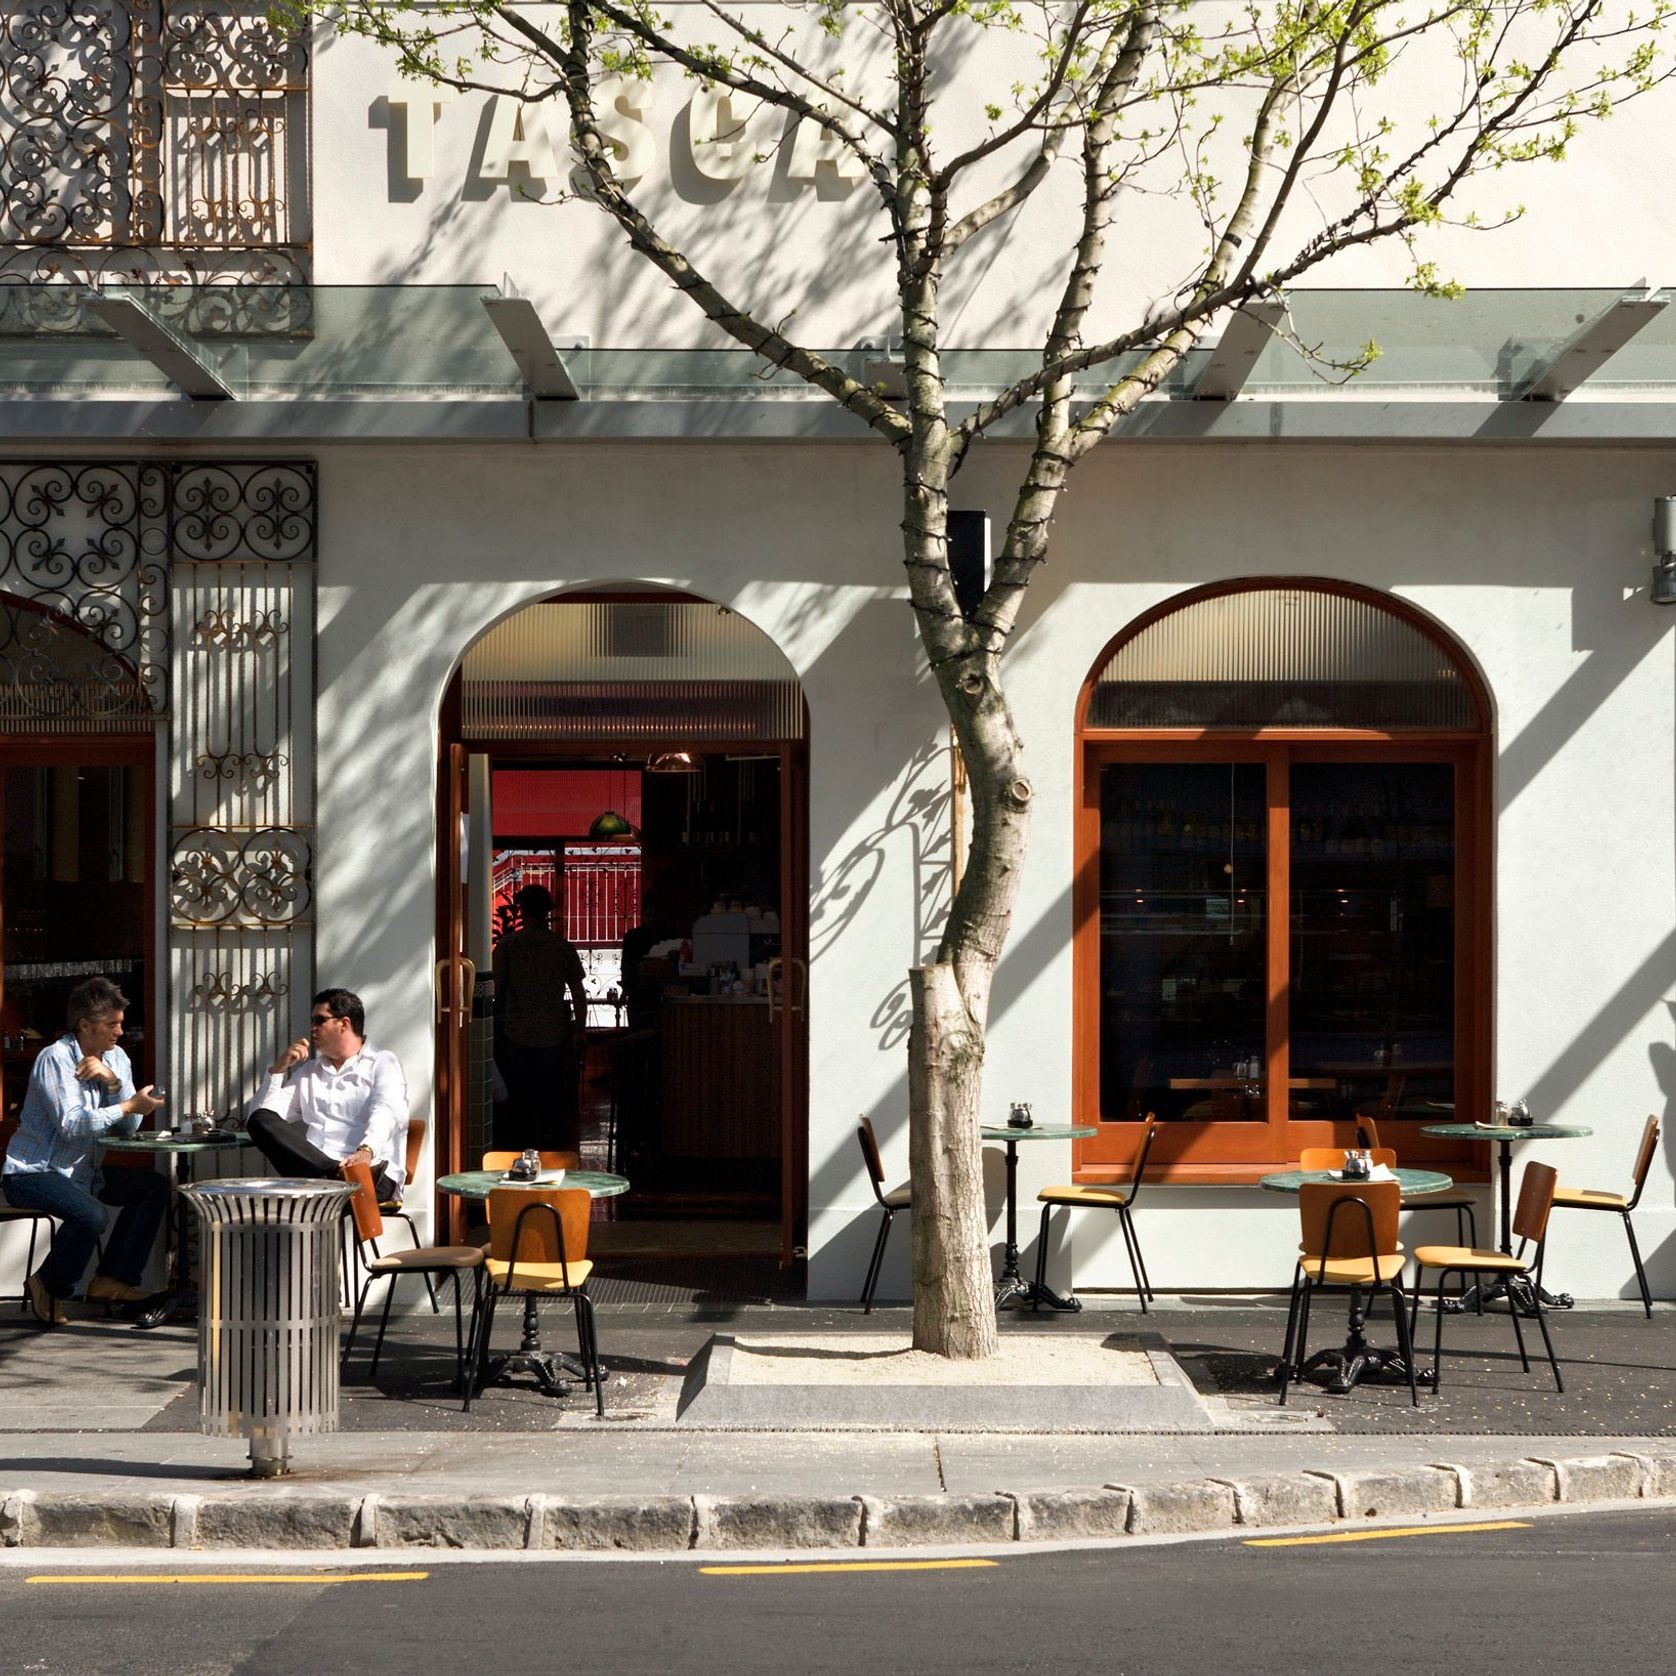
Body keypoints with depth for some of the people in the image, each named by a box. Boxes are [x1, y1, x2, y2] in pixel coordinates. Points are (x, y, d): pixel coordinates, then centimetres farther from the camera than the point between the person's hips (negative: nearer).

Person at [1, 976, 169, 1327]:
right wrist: (129, 1105, -28)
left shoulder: (115, 1058, 6)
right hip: (31, 1174, -9)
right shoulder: (55, 1059, -17)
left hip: (80, 1172, 9)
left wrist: (113, 1081, -18)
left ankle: (112, 1280, -2)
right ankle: (48, 1287, -8)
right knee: (90, 1215, -33)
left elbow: (129, 1127, -2)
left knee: (154, 1187, -2)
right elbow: (71, 1124, -28)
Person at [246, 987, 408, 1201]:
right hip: (315, 1168, 6)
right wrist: (278, 1069, 10)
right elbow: (261, 1117, 21)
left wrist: (366, 1151, -31)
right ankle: (338, 1173, -36)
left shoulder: (382, 1063, 11)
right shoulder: (309, 1071, 29)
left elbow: (387, 1112, -11)